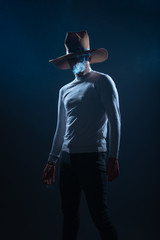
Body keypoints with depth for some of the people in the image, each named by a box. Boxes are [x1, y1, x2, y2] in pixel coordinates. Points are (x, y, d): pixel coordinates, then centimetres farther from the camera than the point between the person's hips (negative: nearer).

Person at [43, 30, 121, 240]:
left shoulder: (102, 81, 0)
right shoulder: (65, 90, 19)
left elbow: (114, 120, -6)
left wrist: (113, 157, -14)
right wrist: (51, 161, 20)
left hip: (93, 156, -6)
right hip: (67, 157, 6)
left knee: (100, 216, -7)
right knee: (69, 215, 10)